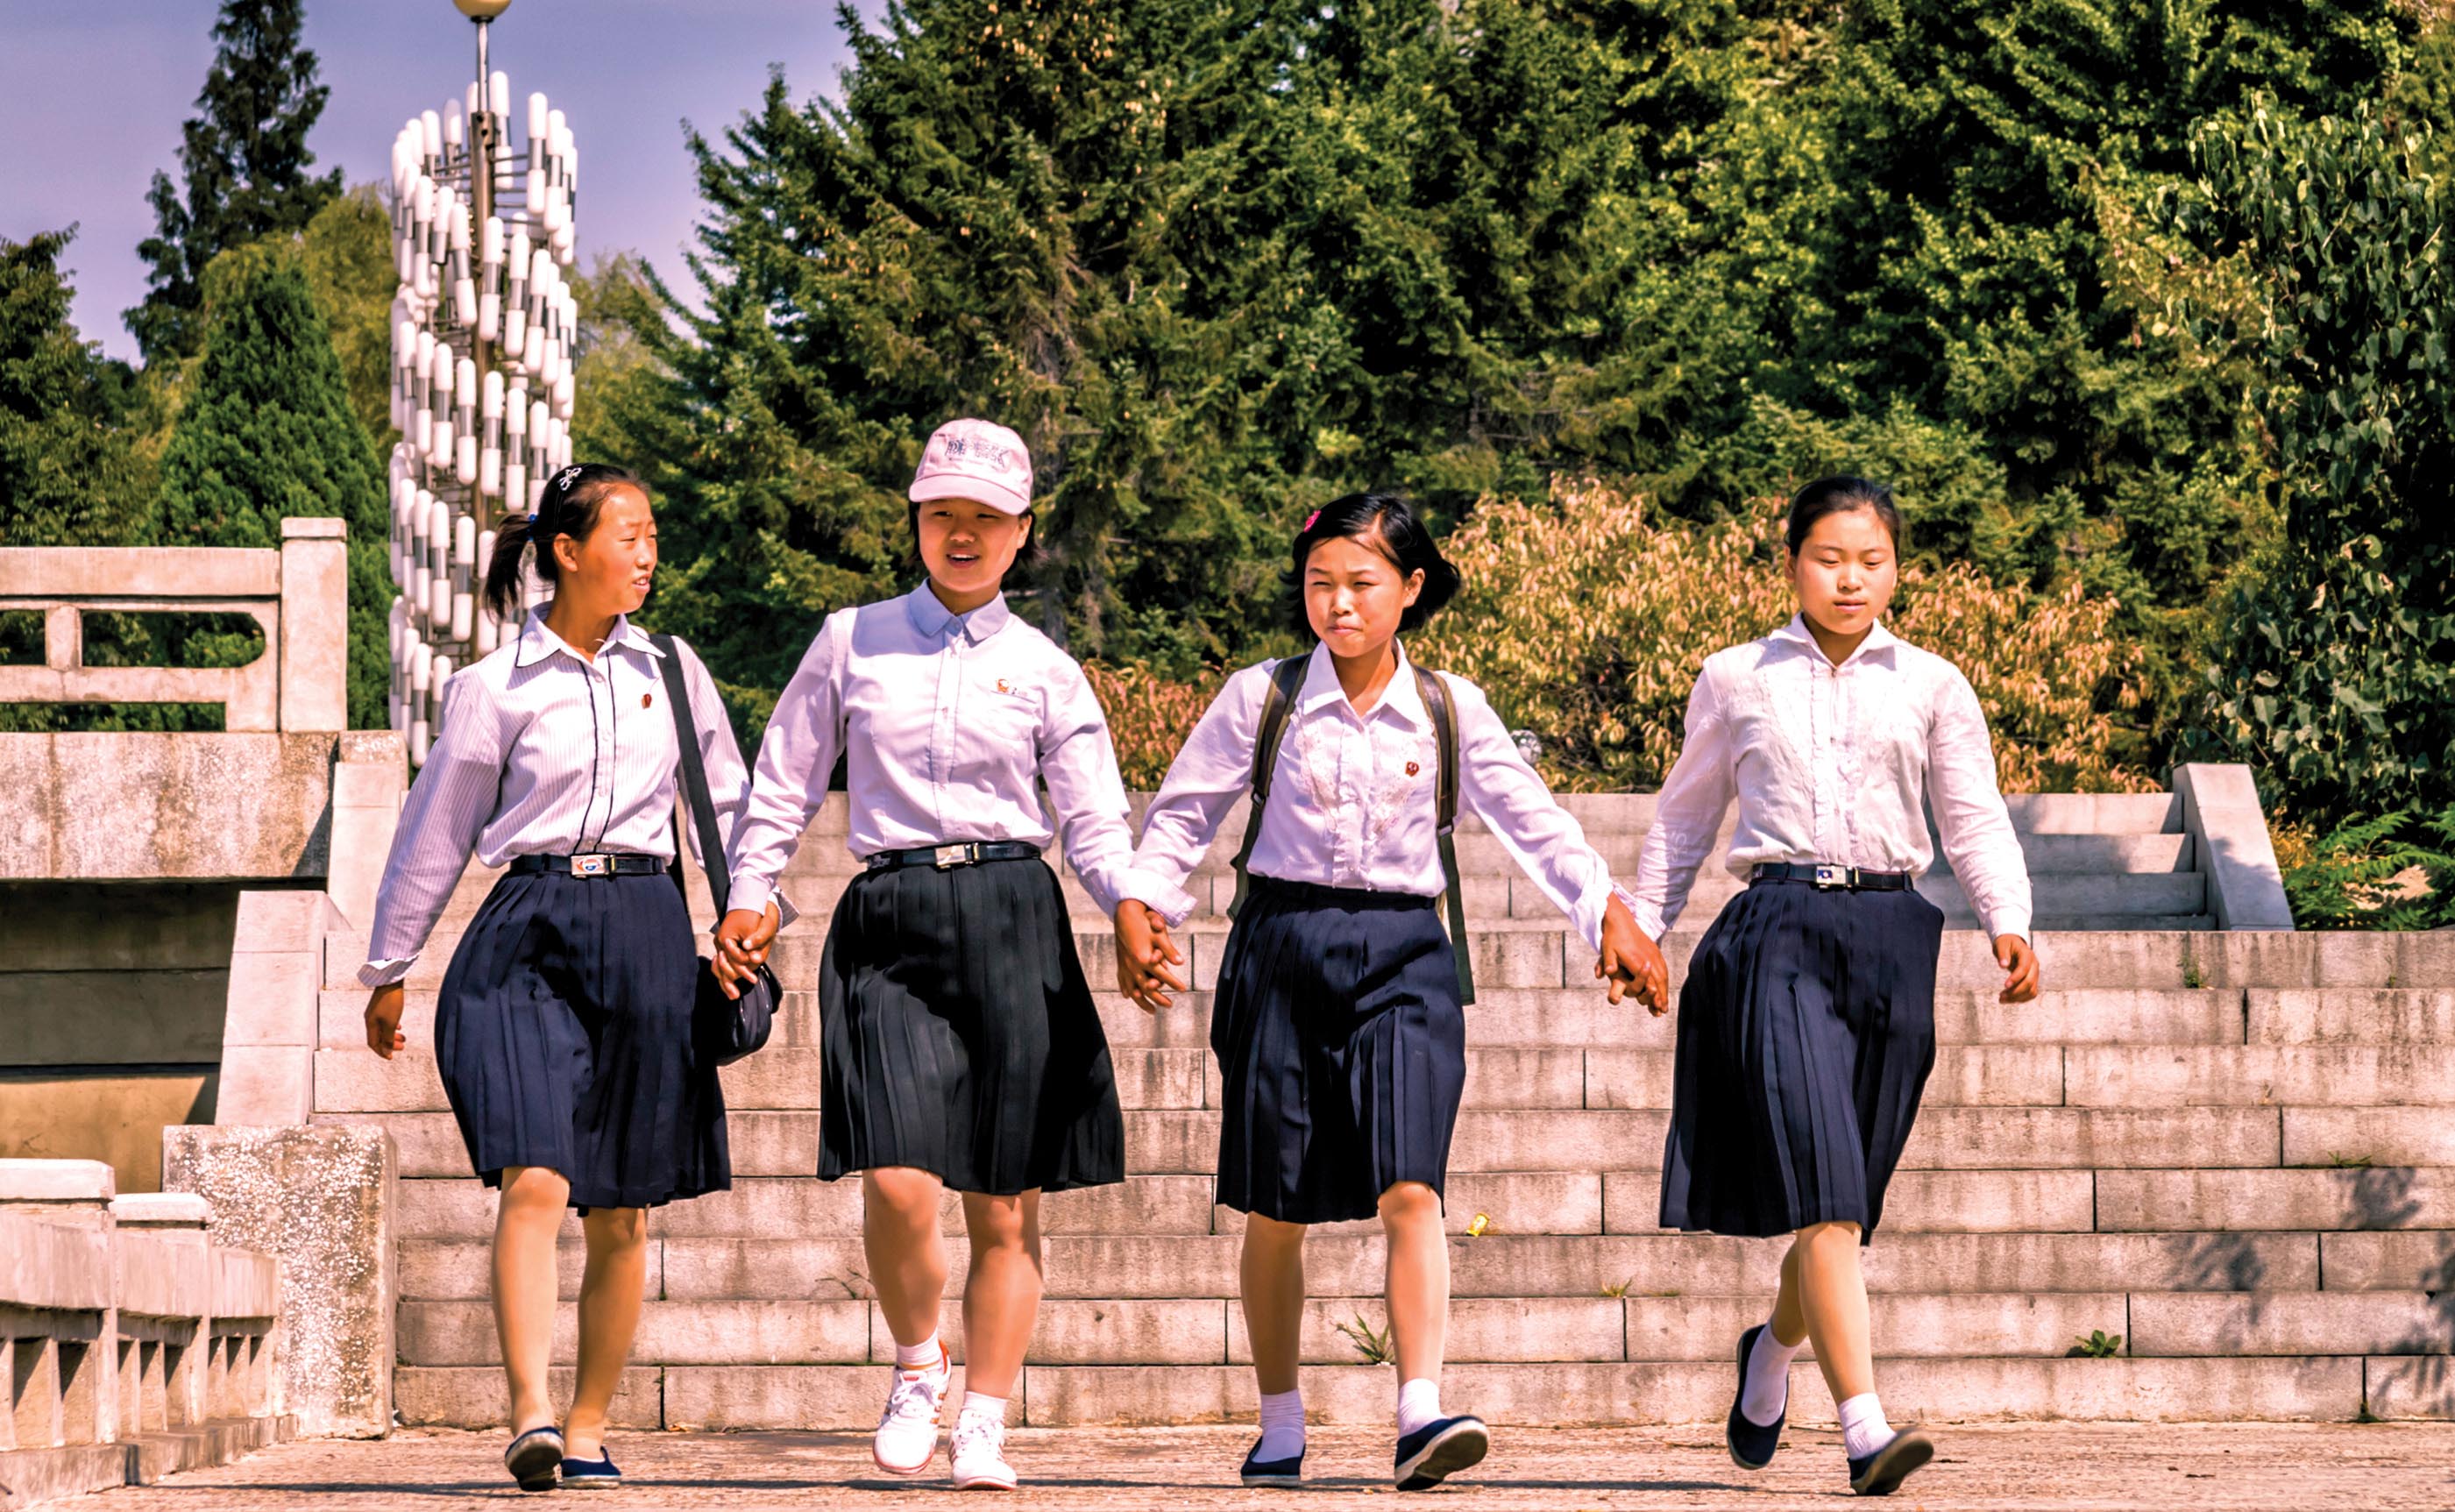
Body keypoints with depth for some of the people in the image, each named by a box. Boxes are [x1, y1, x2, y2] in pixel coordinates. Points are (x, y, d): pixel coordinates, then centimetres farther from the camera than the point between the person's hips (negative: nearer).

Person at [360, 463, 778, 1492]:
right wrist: (390, 969, 14)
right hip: (528, 936, -3)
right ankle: (530, 1417, -26)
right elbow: (436, 831, 10)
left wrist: (754, 905, 9)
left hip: (642, 934, 3)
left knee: (621, 1214, 5)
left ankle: (588, 1429, 15)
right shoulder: (496, 687, 2)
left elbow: (727, 799, 22)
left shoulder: (669, 671, 11)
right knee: (534, 1182, -19)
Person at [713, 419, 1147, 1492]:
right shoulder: (851, 643, 11)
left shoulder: (1043, 670, 10)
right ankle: (917, 1366, 11)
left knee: (1005, 1205, 1)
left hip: (1009, 918, 1)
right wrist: (747, 896, 1)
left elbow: (1094, 820, 6)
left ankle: (982, 1427, 14)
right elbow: (784, 784, 14)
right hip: (886, 920, -1)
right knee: (899, 1183, -17)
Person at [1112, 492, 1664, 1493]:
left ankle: (1420, 1417, -21)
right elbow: (1185, 812, 9)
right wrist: (1141, 910, -4)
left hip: (1403, 956, 0)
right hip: (1284, 949, 0)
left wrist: (1610, 917, -2)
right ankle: (1280, 1428, 19)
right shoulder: (1262, 699, 2)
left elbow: (1531, 820, 6)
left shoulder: (1448, 709, 4)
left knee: (1409, 1191, -16)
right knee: (1276, 1210, 5)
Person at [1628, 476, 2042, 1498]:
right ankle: (1864, 1429, -21)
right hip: (1779, 929, -2)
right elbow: (1685, 816, 20)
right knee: (1820, 1184, -16)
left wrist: (2009, 924, -9)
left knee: (1846, 1197, 9)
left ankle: (1774, 1349, 40)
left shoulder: (1930, 686, 10)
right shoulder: (1735, 681, 10)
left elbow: (1974, 819, 7)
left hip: (1888, 933, 2)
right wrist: (1640, 927, 17)